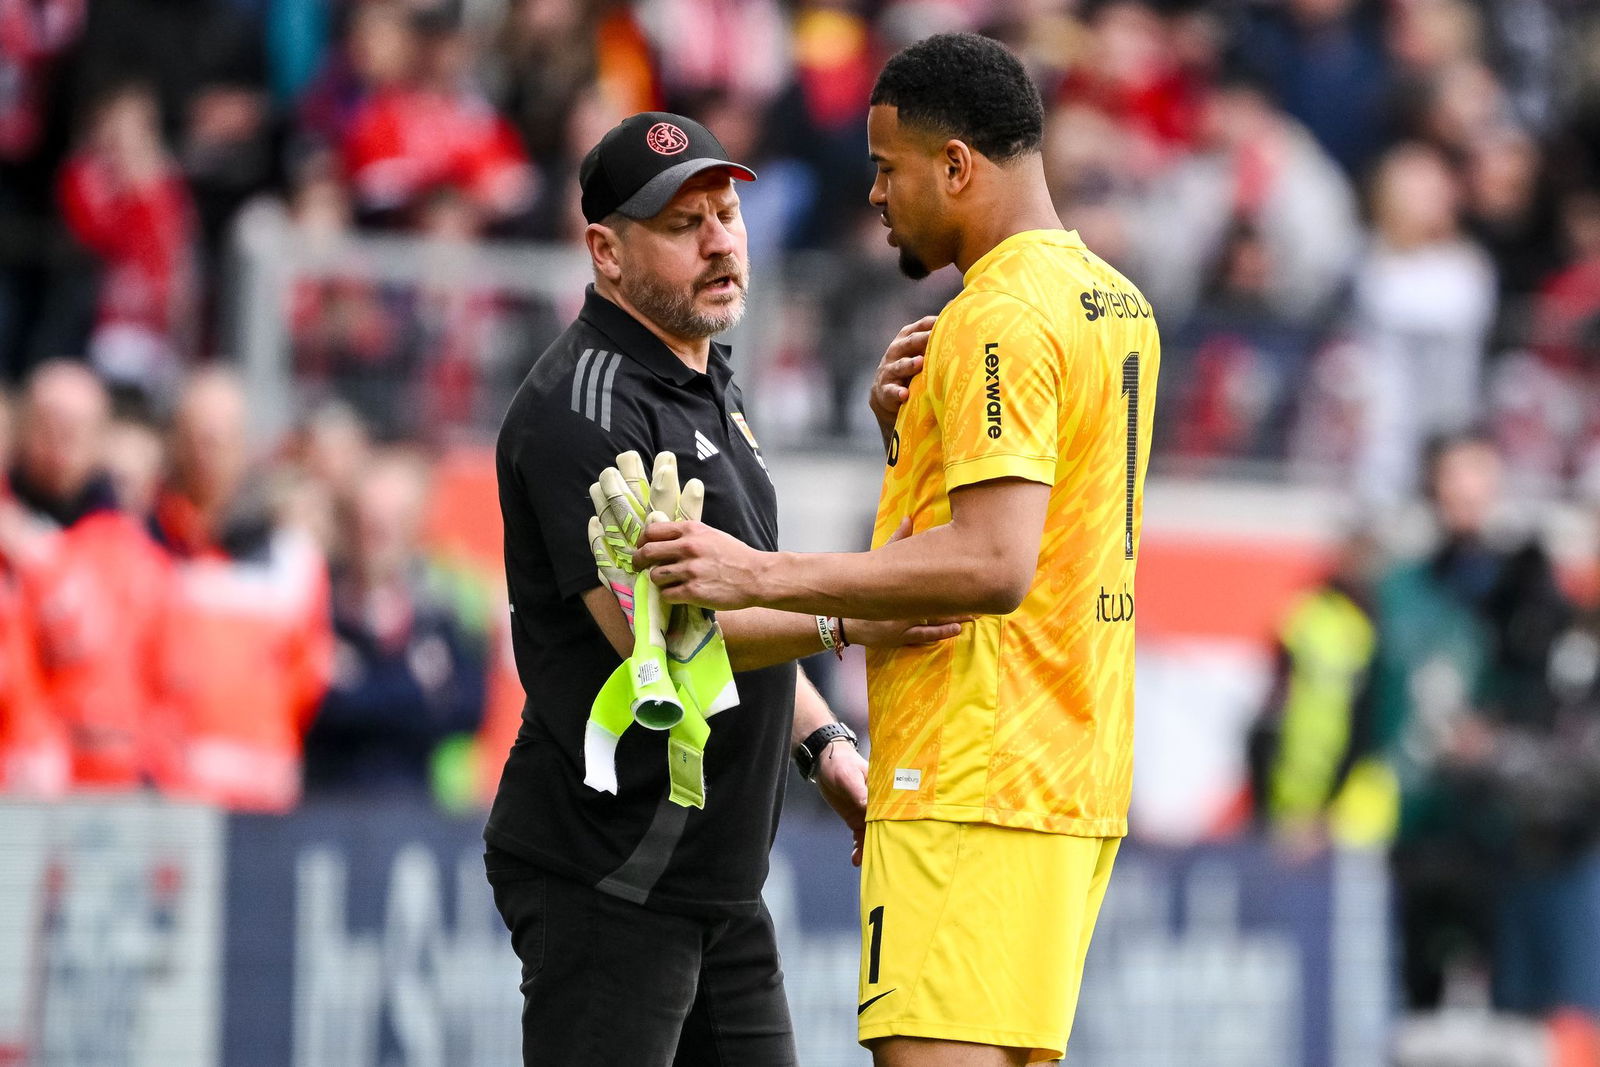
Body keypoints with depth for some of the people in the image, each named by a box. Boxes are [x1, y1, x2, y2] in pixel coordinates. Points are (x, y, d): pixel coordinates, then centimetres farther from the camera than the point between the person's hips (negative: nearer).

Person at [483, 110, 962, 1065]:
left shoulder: (711, 391, 18)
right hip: (608, 872, -10)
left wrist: (822, 740, 16)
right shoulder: (584, 405, -14)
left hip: (719, 875, 10)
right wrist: (846, 621, -31)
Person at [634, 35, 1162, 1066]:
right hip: (1075, 780, 10)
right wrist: (915, 433, 10)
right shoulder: (1115, 304, 18)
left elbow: (991, 565, -23)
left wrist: (763, 574, -21)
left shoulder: (1000, 315, -13)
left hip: (974, 787, -10)